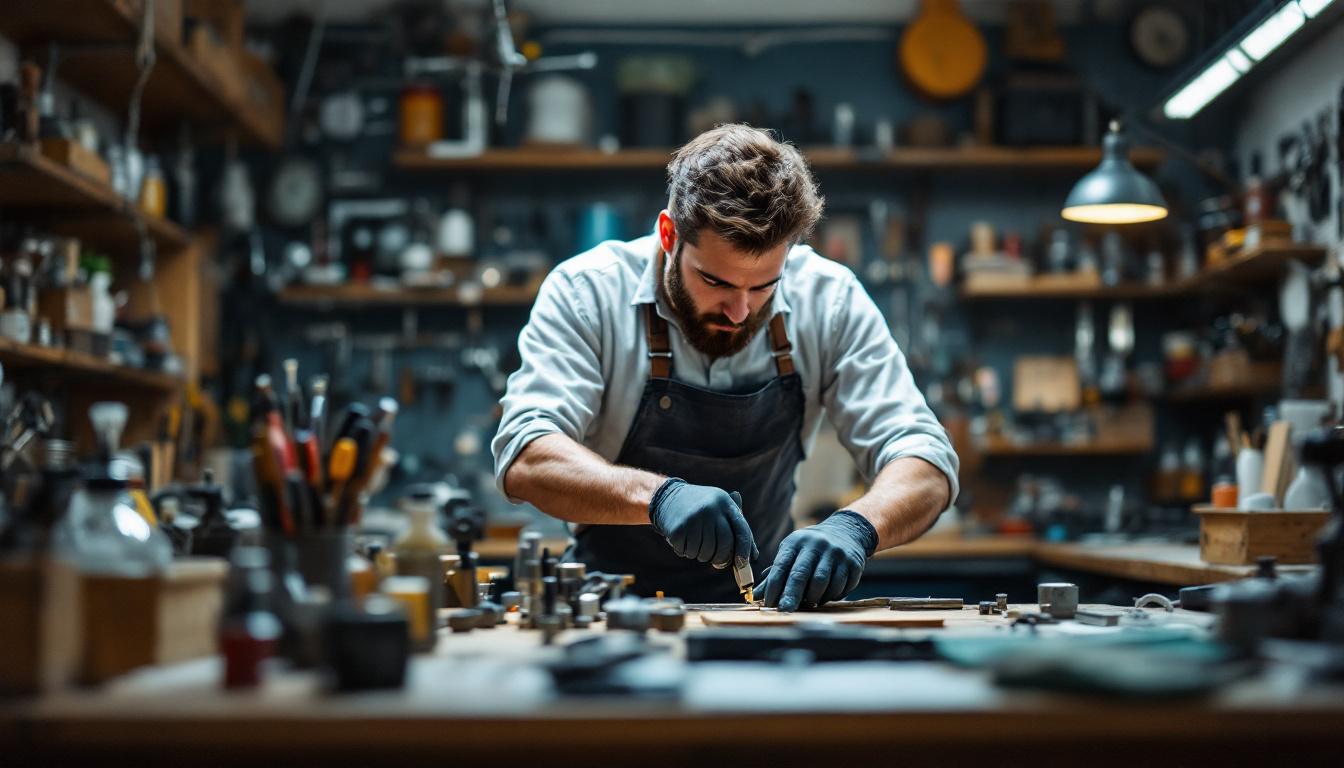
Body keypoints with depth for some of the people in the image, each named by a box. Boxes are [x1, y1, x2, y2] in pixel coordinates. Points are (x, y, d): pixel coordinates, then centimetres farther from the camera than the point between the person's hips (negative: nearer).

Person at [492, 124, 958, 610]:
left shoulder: (831, 299, -8)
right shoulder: (586, 292, -13)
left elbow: (926, 464, -10)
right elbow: (524, 460, -21)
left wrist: (855, 526, -31)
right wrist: (657, 495, -39)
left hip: (764, 603, 2)